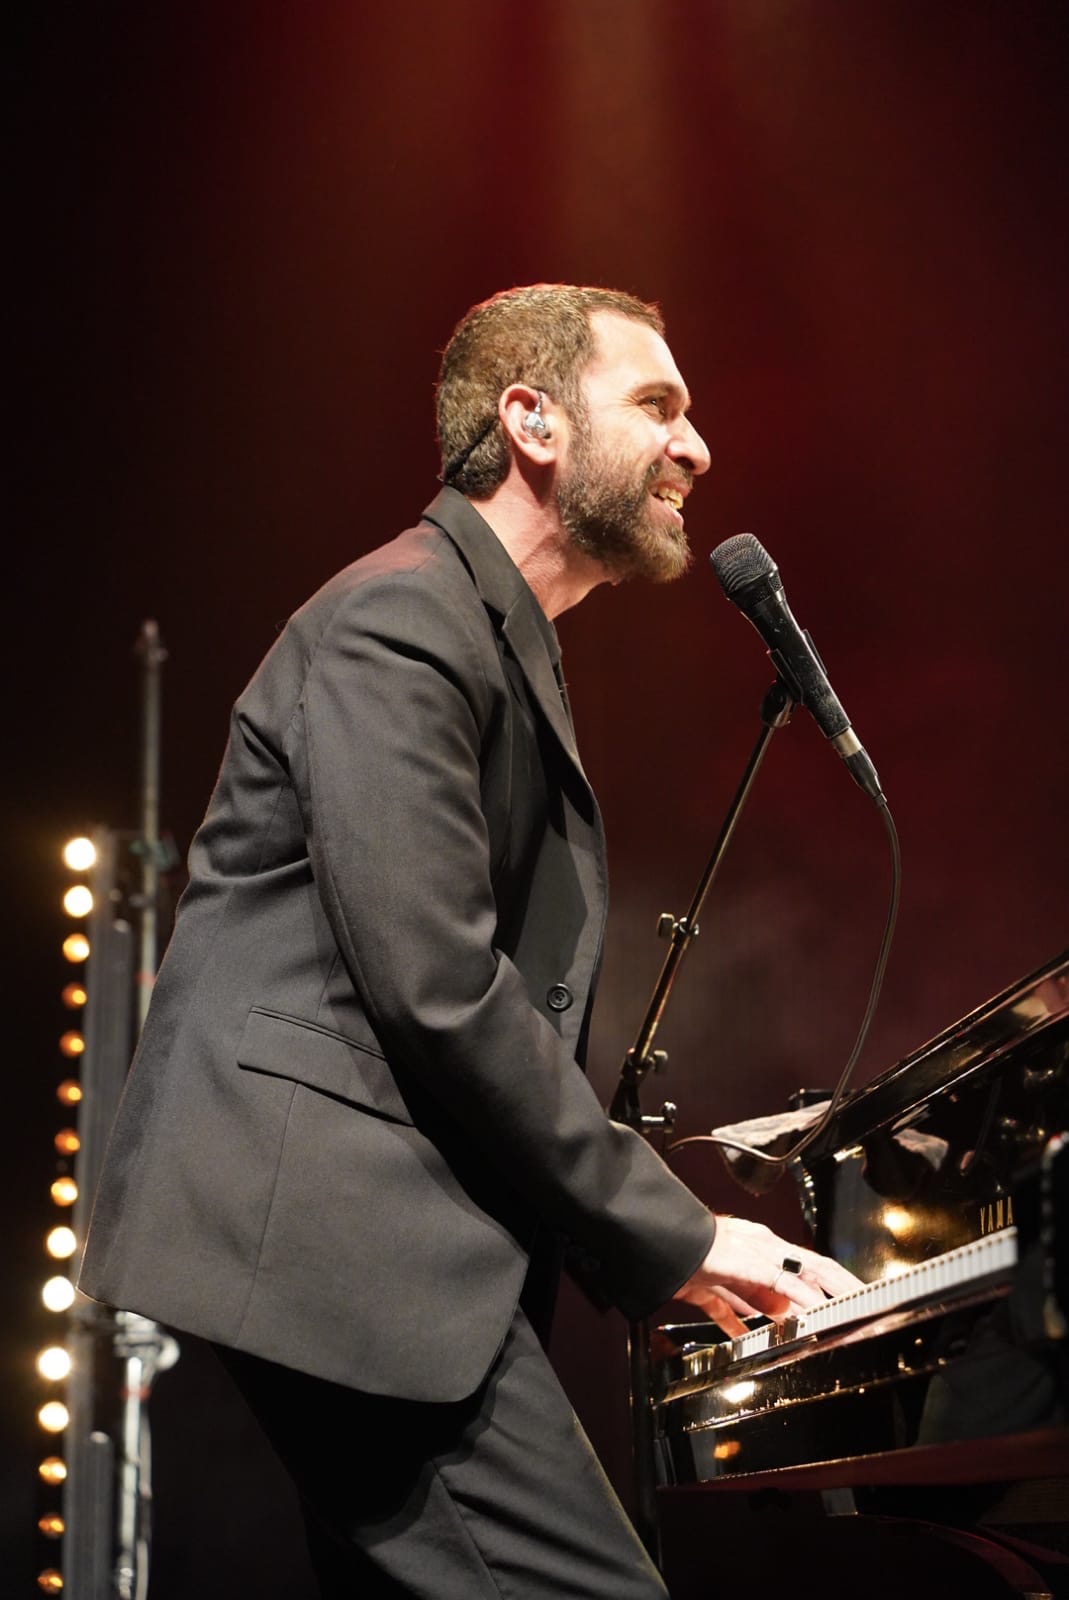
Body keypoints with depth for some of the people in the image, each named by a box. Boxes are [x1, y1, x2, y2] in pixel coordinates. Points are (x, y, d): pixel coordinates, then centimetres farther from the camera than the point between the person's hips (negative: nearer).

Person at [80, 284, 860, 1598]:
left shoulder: (508, 650, 26)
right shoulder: (402, 616, -8)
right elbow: (437, 991, -18)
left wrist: (658, 1240, 13)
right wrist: (669, 1238, -11)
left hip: (388, 1242, 11)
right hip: (339, 1234, -11)